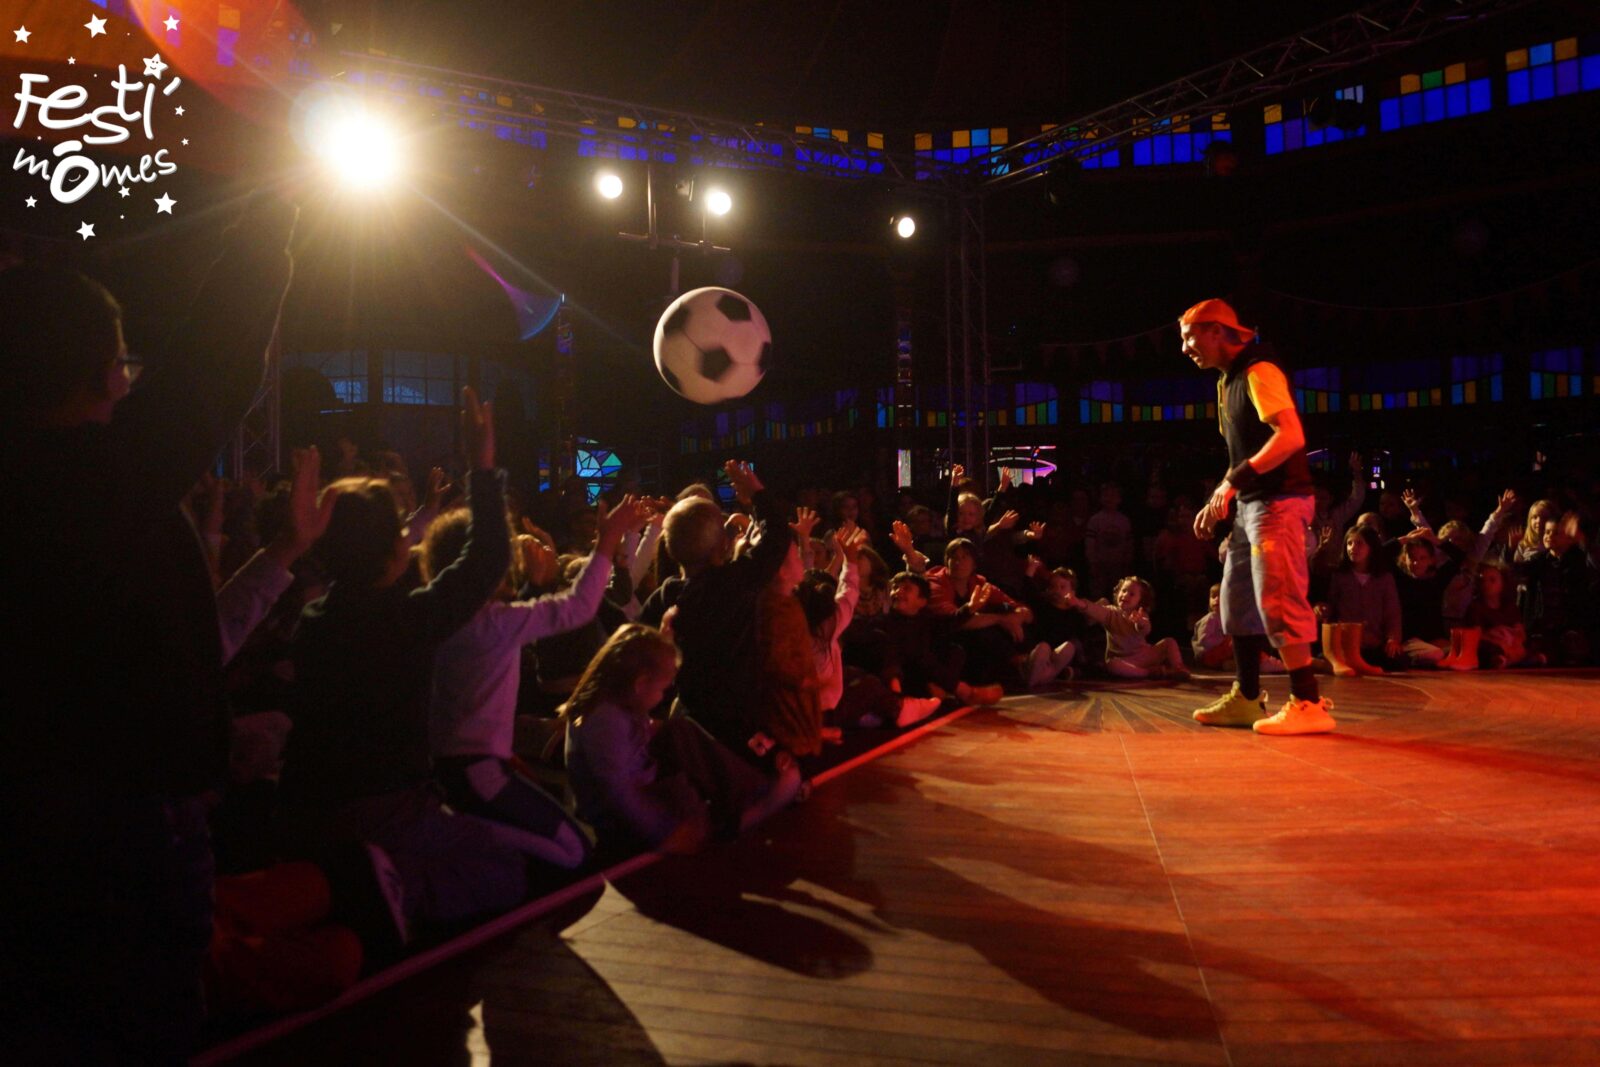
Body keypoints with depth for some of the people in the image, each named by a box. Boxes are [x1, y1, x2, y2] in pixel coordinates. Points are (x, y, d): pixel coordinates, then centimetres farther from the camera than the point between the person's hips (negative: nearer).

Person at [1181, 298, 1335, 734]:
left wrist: (1233, 480, -27)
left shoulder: (1258, 371, -12)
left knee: (1277, 602, -11)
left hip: (1278, 501, -10)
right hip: (1251, 503, 10)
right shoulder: (1228, 379, 17)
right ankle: (1246, 699, 22)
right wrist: (1220, 502, 13)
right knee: (1238, 600, 13)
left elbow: (1291, 436, -23)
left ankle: (1308, 704, -5)